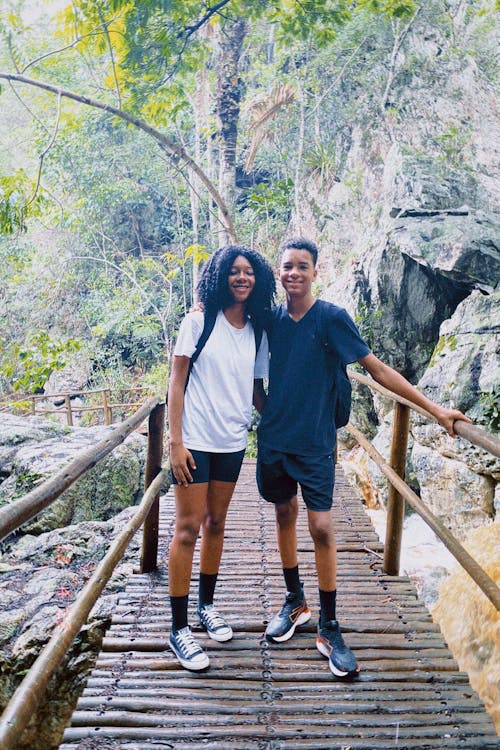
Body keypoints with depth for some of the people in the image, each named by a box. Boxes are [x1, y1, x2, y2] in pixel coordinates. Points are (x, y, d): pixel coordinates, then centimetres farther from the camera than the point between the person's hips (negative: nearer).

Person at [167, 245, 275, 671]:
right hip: (195, 440, -4)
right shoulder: (199, 321, -6)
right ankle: (179, 629, 11)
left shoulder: (257, 331, 6)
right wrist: (176, 442, -13)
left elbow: (256, 388, 12)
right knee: (188, 528, -1)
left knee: (216, 524, 16)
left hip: (233, 442, 5)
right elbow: (176, 383, -8)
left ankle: (207, 605, 34)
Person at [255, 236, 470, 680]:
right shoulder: (271, 319, 2)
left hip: (314, 442, -4)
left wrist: (433, 408, -14)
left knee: (321, 528, -4)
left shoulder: (331, 318, -9)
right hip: (274, 438, 4)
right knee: (284, 515, 14)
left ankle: (330, 629, 12)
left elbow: (377, 369, -11)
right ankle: (295, 603, 33)